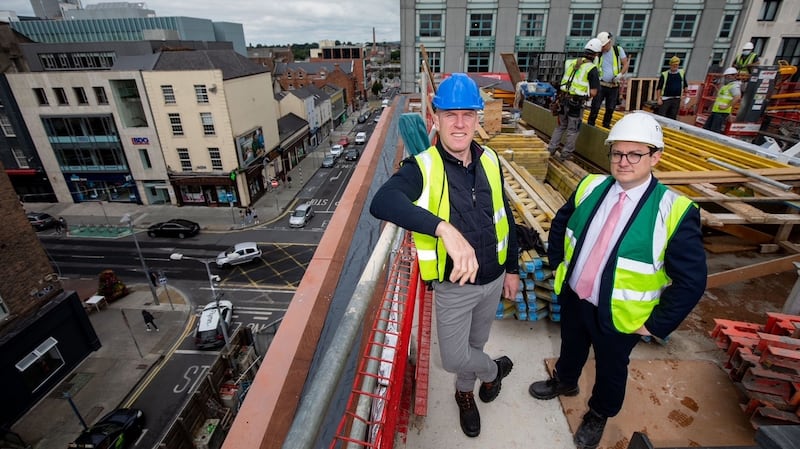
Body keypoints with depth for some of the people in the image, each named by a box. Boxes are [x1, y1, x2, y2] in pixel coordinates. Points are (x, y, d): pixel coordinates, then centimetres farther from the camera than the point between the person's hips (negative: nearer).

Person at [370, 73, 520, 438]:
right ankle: (494, 370, 43)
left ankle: (465, 393, 57)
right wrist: (445, 229, -56)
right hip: (453, 286, -4)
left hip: (493, 279, 5)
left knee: (475, 344, 26)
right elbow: (382, 203, -43)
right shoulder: (422, 167, -22)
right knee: (454, 358, 6)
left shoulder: (489, 160, -5)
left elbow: (504, 217, 6)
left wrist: (512, 268, 11)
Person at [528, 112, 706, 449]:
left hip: (618, 316, -3)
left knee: (610, 368, 23)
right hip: (571, 297, 4)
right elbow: (560, 223, 7)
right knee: (571, 346, 29)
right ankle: (564, 381, 60)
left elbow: (691, 280, -18)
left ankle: (599, 414, 52)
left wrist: (655, 324, -14)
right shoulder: (591, 187, -9)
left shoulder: (674, 211, -22)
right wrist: (558, 262, 4)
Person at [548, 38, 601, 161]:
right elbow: (593, 92, -12)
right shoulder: (592, 69, -10)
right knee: (573, 130, 8)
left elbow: (561, 82, 11)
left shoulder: (570, 63, 5)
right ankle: (565, 154, 14)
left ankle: (551, 149, 21)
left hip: (564, 100, 5)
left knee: (560, 126, 20)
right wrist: (587, 96, 7)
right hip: (577, 103, -5)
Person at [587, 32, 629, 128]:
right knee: (595, 107, -6)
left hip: (614, 86, 2)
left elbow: (625, 65, 4)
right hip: (601, 85, -2)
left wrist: (620, 74, -12)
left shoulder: (618, 50, 1)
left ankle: (606, 125, 24)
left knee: (610, 108, 10)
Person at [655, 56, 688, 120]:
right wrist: (659, 98, -11)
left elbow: (685, 85, 19)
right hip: (665, 99, -4)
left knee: (672, 117, 8)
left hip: (676, 99, 4)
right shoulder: (664, 74, -3)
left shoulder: (682, 73, 9)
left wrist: (686, 93, 7)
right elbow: (659, 88, -4)